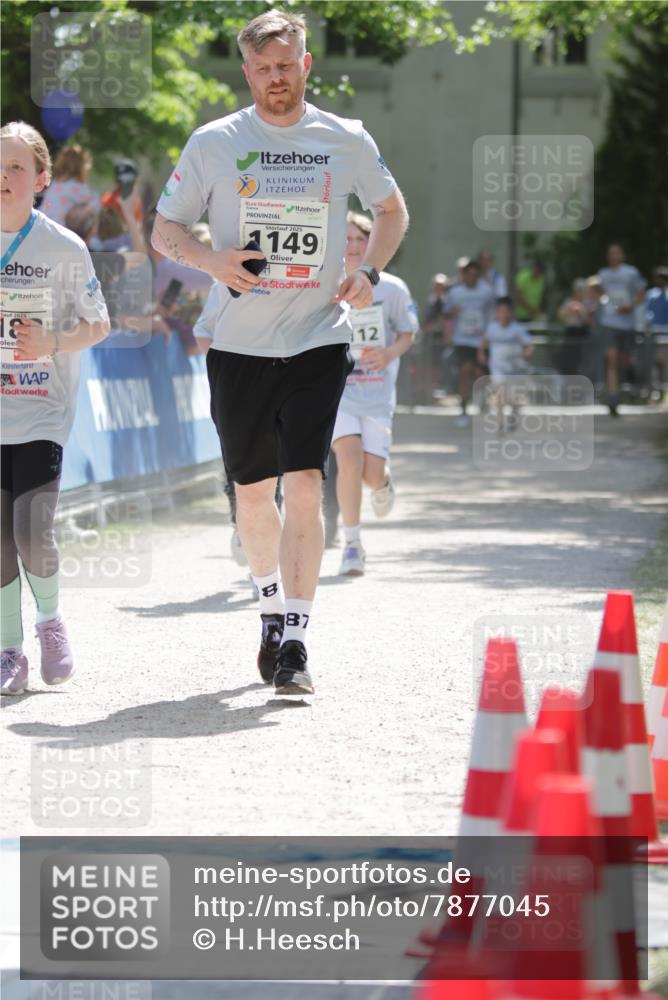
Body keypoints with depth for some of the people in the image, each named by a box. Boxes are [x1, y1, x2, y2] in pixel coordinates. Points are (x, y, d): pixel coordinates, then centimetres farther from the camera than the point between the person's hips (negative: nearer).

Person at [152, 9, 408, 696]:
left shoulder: (347, 141, 3)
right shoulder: (214, 143, 1)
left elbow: (392, 212, 20)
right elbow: (164, 230, 6)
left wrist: (369, 272, 2)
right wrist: (212, 260, -15)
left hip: (318, 340, -1)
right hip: (239, 346, 1)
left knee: (304, 486, -14)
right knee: (252, 490, 11)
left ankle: (295, 641, -14)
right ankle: (271, 607, 36)